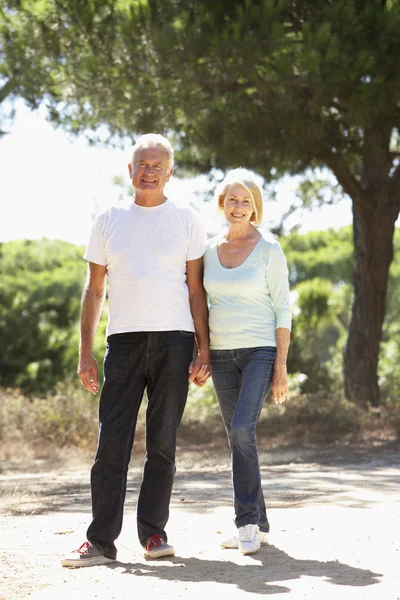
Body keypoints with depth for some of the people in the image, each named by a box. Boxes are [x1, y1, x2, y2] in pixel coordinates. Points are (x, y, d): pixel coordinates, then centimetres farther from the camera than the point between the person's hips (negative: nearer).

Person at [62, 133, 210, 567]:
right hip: (123, 340, 1)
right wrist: (85, 352, 5)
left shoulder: (186, 222, 7)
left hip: (174, 340, -1)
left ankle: (153, 533, 10)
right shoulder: (109, 221, 10)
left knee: (162, 442, 1)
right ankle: (100, 541, -3)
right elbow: (94, 290, 12)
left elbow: (196, 289, 6)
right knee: (112, 440, -5)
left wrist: (203, 351, -2)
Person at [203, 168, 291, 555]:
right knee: (239, 439, 7)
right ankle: (258, 526, 15)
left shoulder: (269, 251, -3)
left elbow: (283, 309, -4)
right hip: (222, 355, 5)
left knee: (242, 430, -21)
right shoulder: (209, 251, 8)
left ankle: (246, 521, -12)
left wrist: (281, 367, -10)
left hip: (260, 350, -5)